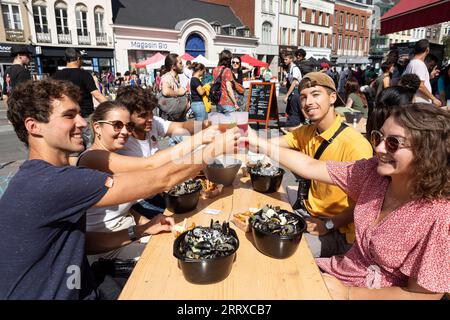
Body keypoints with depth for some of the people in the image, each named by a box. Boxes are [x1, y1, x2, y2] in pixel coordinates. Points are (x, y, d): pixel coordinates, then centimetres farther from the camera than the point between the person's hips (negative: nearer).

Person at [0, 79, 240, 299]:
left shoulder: (50, 177, 3)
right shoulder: (46, 183, -28)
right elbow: (160, 180, -27)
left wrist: (139, 231, -7)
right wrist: (215, 148, -15)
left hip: (80, 291, 8)